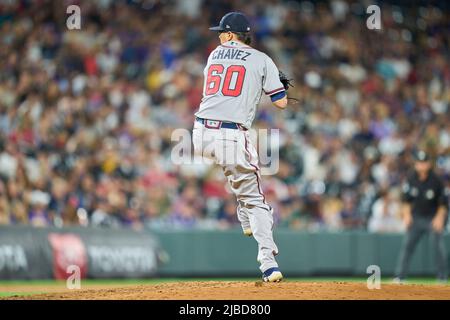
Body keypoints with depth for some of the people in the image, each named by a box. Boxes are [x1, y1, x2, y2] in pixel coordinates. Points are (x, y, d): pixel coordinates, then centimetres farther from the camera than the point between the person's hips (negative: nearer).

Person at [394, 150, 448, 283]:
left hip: (434, 218, -3)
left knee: (439, 246, -11)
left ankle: (442, 277, 0)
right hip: (417, 217, 3)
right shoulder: (411, 180, -3)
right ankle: (400, 276, -4)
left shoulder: (436, 181, -14)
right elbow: (407, 199, 8)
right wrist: (407, 214, -4)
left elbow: (443, 203, -9)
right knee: (407, 244, -5)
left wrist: (439, 217, -19)